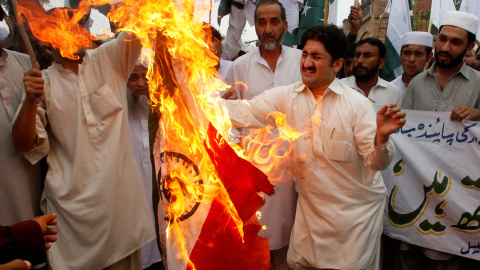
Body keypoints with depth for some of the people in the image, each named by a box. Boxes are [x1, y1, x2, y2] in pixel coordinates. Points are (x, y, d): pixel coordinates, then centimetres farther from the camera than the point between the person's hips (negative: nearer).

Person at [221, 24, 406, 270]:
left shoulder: (357, 104, -14)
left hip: (357, 209, -2)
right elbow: (243, 113, -16)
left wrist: (381, 137, -38)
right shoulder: (286, 97, -6)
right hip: (310, 205, 3)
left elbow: (376, 162, -16)